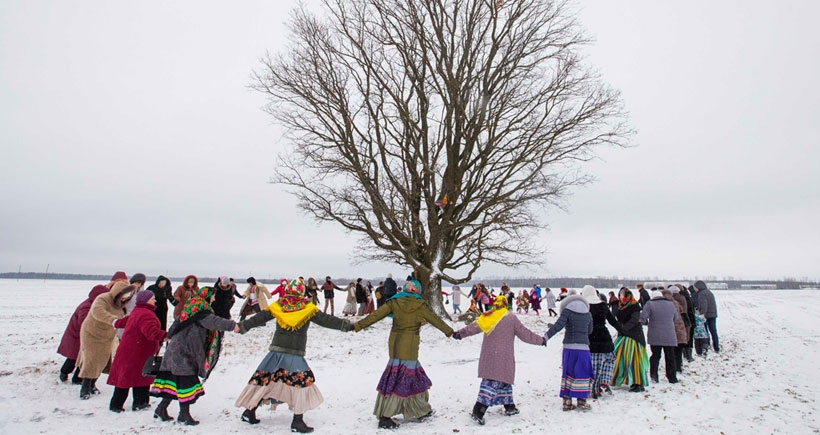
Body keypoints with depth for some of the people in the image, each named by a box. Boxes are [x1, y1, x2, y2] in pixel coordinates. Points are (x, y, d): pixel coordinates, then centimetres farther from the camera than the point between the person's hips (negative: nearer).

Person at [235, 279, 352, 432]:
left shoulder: (278, 305, 5)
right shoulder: (308, 308, -3)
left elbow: (259, 318, 7)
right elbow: (326, 320, -4)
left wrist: (242, 326, 17)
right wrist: (347, 326, -1)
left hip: (276, 351, 4)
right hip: (295, 354, -4)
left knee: (263, 379, 16)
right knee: (302, 382, 2)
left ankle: (249, 412, 25)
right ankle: (297, 421, -2)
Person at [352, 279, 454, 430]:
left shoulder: (394, 302, 2)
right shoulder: (420, 305, -3)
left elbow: (375, 315, -5)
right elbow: (435, 320, 8)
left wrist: (357, 326, -2)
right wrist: (449, 331, 23)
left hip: (394, 345, 4)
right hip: (410, 347, -4)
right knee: (404, 380, 3)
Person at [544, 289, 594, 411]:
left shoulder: (567, 311, -1)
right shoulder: (588, 314, 9)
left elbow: (558, 325, -12)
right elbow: (589, 331, 19)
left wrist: (546, 337, -12)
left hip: (569, 347, -1)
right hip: (583, 347, 1)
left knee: (568, 373, 9)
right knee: (583, 374, 10)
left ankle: (567, 402, 11)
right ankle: (581, 402, 10)